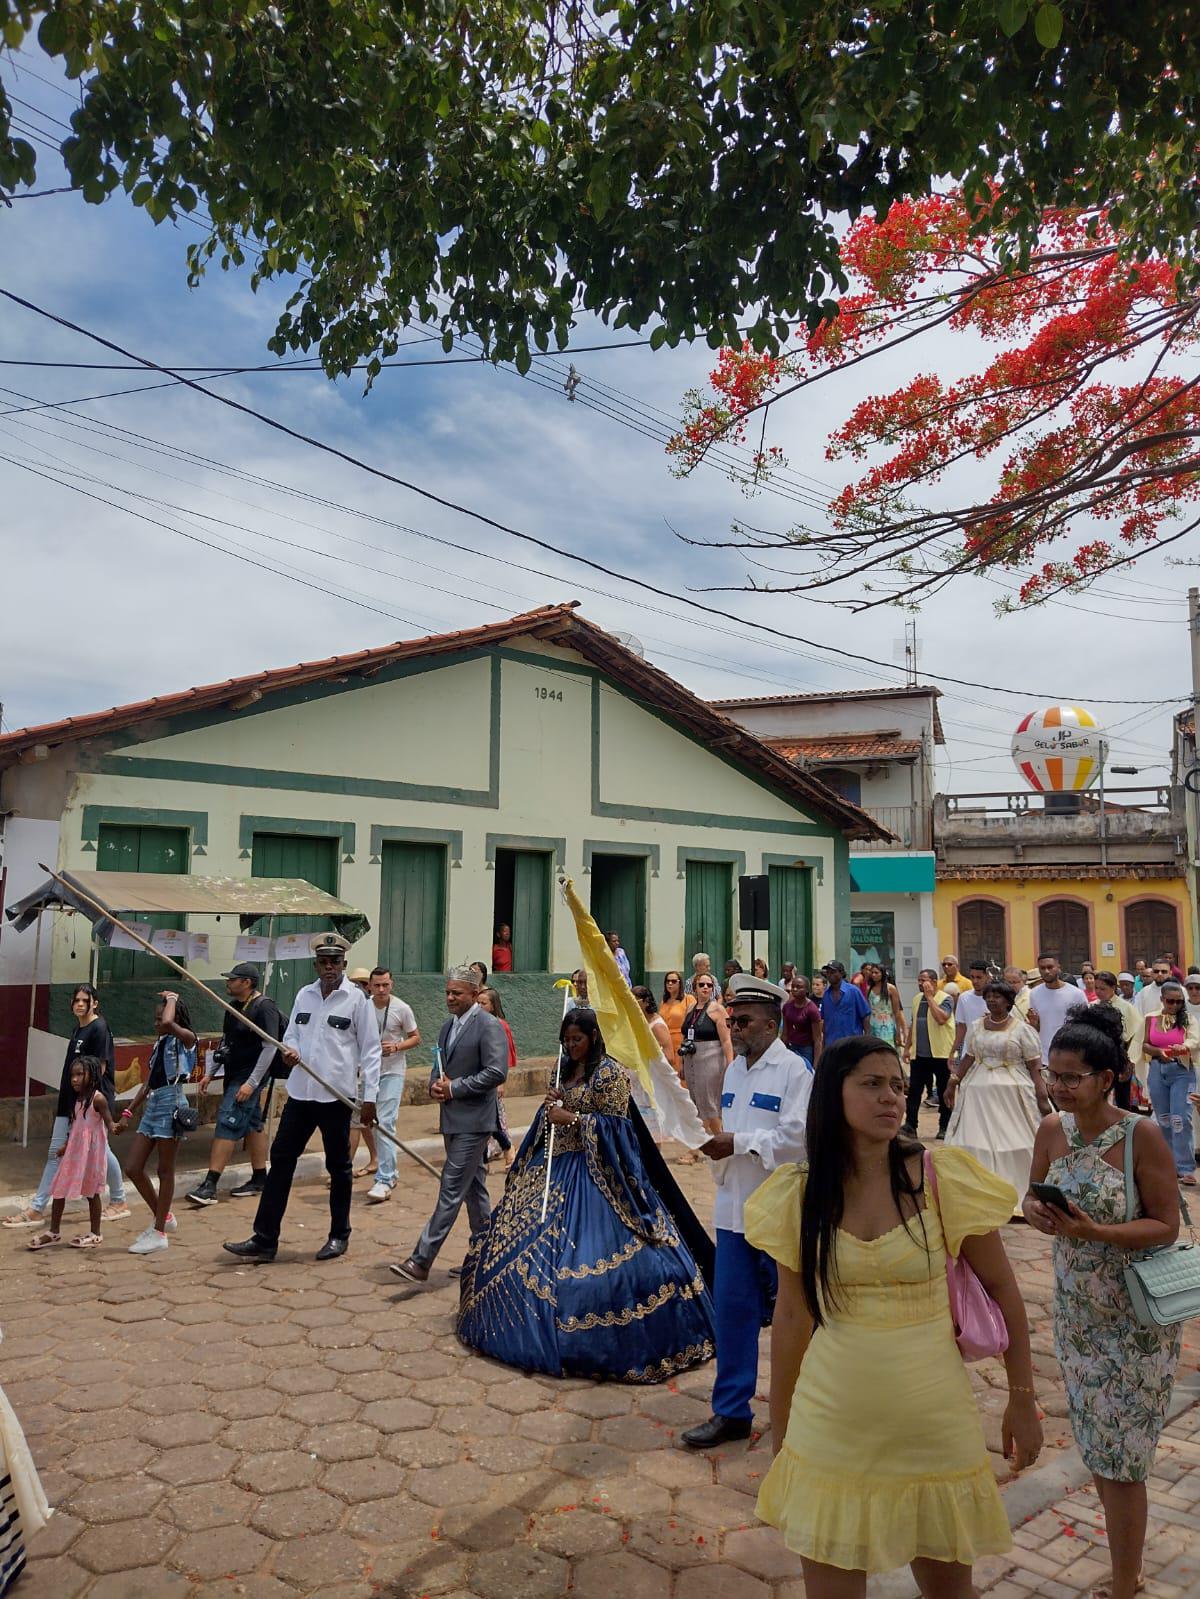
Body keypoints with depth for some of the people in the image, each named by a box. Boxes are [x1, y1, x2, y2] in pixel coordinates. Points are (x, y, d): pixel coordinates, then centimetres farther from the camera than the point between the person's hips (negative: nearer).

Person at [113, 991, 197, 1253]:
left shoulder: (186, 1038, -8)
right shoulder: (160, 1042, 15)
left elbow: (168, 1023, -32)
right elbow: (148, 1083, 19)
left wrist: (172, 999, -14)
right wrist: (128, 1114, 16)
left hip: (171, 1103, -8)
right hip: (152, 1104, 8)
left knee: (165, 1171, 1)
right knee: (133, 1169, 7)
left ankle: (159, 1233, 11)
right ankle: (162, 1216, 24)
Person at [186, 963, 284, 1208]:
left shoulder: (264, 1007, -17)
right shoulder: (233, 1006, 11)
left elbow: (270, 1048, -20)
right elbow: (225, 1042, 21)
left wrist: (252, 1083, -22)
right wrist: (210, 1073, 17)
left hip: (248, 1076, -9)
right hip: (233, 1075, 9)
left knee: (227, 1125, -12)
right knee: (253, 1125, 14)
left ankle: (210, 1186, -10)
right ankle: (259, 1181, 23)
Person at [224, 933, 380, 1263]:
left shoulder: (356, 999, -6)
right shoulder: (304, 995, 8)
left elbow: (370, 1049, -5)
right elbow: (292, 1034, 18)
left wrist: (369, 1096, -9)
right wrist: (290, 1050, -7)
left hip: (336, 1095, -4)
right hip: (300, 1092, 5)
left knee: (338, 1166, 9)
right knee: (281, 1159, 3)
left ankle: (339, 1236, 23)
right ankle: (264, 1239, 10)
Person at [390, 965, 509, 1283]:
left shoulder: (489, 1026, -13)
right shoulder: (448, 1025, 14)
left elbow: (496, 1072, -19)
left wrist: (454, 1088, -17)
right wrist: (435, 1085, 0)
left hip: (473, 1121, -9)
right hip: (453, 1119, 9)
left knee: (451, 1189, -8)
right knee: (473, 1186, 17)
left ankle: (421, 1261, -9)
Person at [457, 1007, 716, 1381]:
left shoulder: (610, 1073, -10)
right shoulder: (567, 1071, 13)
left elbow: (615, 1124, -15)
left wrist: (571, 1117, -18)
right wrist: (551, 1107, -1)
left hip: (596, 1173, -8)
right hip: (556, 1167, 8)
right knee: (519, 1245, 9)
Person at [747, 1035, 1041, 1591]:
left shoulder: (941, 1177, -13)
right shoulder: (799, 1194, -7)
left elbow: (1002, 1290, -2)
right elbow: (791, 1318, 4)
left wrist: (1022, 1398, 1)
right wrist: (779, 1429, 11)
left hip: (932, 1425, -1)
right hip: (830, 1425, 1)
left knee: (946, 1582, 18)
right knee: (828, 1584, 15)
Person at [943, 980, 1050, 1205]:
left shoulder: (1022, 1029, -3)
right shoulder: (975, 1027, 10)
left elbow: (1034, 1067, -4)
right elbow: (968, 1058, 14)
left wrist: (1042, 1097, -10)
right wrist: (953, 1083, 6)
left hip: (1013, 1093, -4)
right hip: (979, 1092, 4)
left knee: (1014, 1146, -2)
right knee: (977, 1143, 2)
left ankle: (1018, 1198, 10)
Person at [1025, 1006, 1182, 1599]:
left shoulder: (1142, 1137, -20)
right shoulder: (1052, 1130, -5)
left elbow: (1167, 1226, -17)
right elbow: (1034, 1196, 7)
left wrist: (1092, 1231, -29)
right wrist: (1038, 1213, -15)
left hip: (1136, 1319, -5)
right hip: (1077, 1310, 5)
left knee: (1120, 1460, 5)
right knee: (1096, 1447, 18)